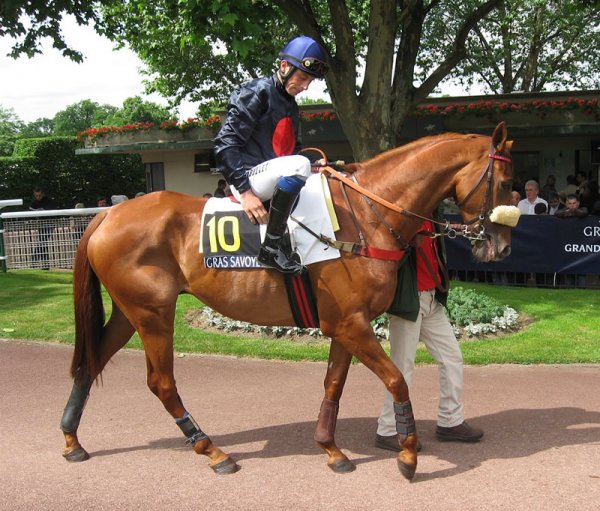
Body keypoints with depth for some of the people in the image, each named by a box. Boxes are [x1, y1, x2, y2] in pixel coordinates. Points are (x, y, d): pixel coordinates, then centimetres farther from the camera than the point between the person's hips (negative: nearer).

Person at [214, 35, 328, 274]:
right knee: (300, 165, -33)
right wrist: (245, 191, -24)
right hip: (248, 178, -9)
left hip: (272, 177, 10)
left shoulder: (290, 105, 16)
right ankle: (270, 249, -29)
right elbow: (225, 145, -17)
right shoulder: (257, 93, -10)